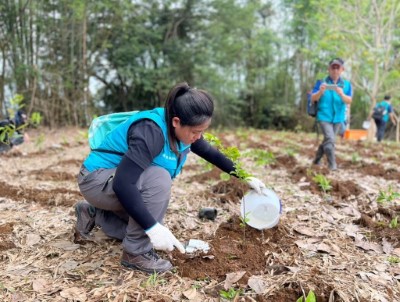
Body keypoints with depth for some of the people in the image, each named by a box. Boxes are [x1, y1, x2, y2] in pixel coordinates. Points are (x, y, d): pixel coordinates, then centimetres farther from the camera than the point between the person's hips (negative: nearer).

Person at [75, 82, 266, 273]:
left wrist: (245, 177, 10)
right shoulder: (151, 131, -34)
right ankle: (136, 253, -18)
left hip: (127, 181, 9)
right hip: (98, 179, -9)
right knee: (158, 178, -32)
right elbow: (122, 184, -38)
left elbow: (210, 153, 9)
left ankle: (93, 214, 24)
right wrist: (152, 228, -38)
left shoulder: (182, 129, -7)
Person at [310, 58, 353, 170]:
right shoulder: (321, 82, -2)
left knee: (327, 140, 14)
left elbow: (349, 101, -6)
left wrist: (341, 94, -26)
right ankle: (332, 164, -11)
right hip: (324, 116, -4)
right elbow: (313, 99, -6)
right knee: (330, 139, -18)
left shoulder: (346, 84, 3)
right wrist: (320, 92, -26)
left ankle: (317, 160, 31)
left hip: (338, 117, 4)